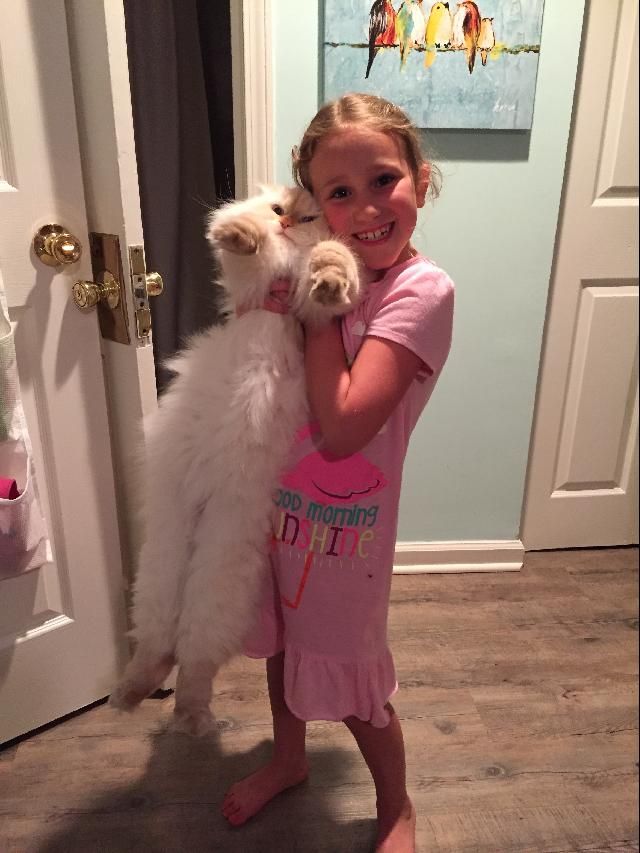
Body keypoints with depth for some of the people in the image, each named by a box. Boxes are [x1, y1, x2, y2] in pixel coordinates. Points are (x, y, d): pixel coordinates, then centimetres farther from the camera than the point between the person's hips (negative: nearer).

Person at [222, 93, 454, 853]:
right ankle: (288, 759, 54)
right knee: (282, 644, 25)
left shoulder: (420, 290, -21)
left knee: (352, 683, 12)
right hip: (275, 502, 6)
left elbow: (342, 427, -30)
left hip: (343, 524, -6)